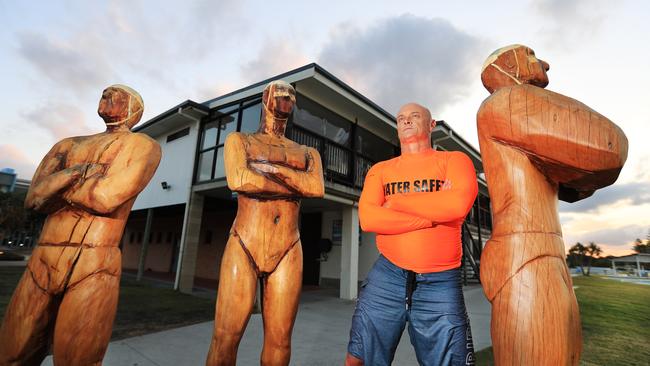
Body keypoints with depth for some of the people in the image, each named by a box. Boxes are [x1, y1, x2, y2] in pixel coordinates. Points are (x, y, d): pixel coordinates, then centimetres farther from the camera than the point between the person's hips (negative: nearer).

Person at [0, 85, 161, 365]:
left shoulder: (144, 146, 2)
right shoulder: (69, 145, 19)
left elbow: (105, 197, -12)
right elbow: (33, 199, 6)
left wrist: (56, 185, 5)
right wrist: (78, 171, -9)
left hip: (93, 268, -5)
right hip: (41, 263, 6)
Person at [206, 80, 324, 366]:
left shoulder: (308, 154, 18)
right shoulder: (239, 140, 12)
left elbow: (317, 188, -4)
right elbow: (237, 180, -10)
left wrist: (271, 167, -9)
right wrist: (296, 187, -4)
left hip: (288, 254, 2)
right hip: (243, 249, -2)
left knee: (279, 340, 3)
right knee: (226, 337, -3)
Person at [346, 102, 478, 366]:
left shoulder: (455, 160, 5)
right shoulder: (380, 170, 9)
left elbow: (458, 205, -16)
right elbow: (368, 219, -8)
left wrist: (395, 202, -6)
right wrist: (435, 214, -11)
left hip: (441, 282, -1)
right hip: (386, 276, 2)